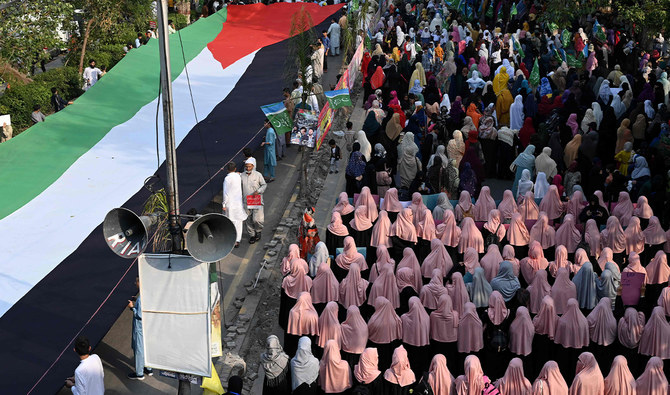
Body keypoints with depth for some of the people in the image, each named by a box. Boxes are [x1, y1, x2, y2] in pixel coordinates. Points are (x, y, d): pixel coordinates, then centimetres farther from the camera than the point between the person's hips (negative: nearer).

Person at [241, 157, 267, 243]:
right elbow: (240, 188, 12)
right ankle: (252, 235, 24)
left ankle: (258, 231, 20)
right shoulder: (242, 176, 1)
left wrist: (258, 191, -15)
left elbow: (264, 185, 2)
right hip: (247, 202, 3)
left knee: (257, 219, -10)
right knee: (249, 220, 8)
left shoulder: (258, 175, -6)